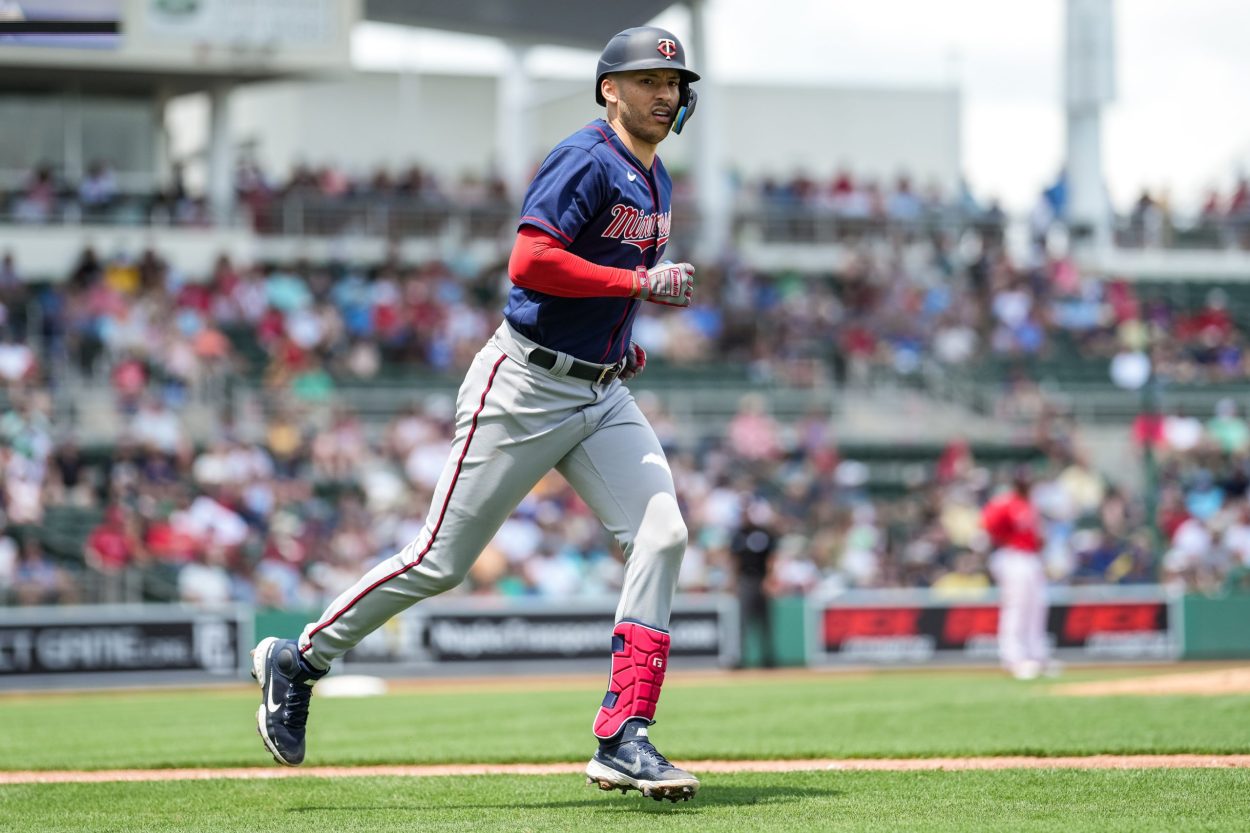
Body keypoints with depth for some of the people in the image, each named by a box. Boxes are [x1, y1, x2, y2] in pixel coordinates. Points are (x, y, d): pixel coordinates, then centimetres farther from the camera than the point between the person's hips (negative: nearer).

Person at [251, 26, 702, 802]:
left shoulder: (655, 181, 15)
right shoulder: (588, 161, -14)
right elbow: (530, 262, -26)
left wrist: (619, 339, 14)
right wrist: (641, 282, -24)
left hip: (601, 394, 8)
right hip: (525, 387, -8)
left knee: (662, 534, -11)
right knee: (443, 559, -3)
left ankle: (623, 739, -11)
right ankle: (299, 660, 16)